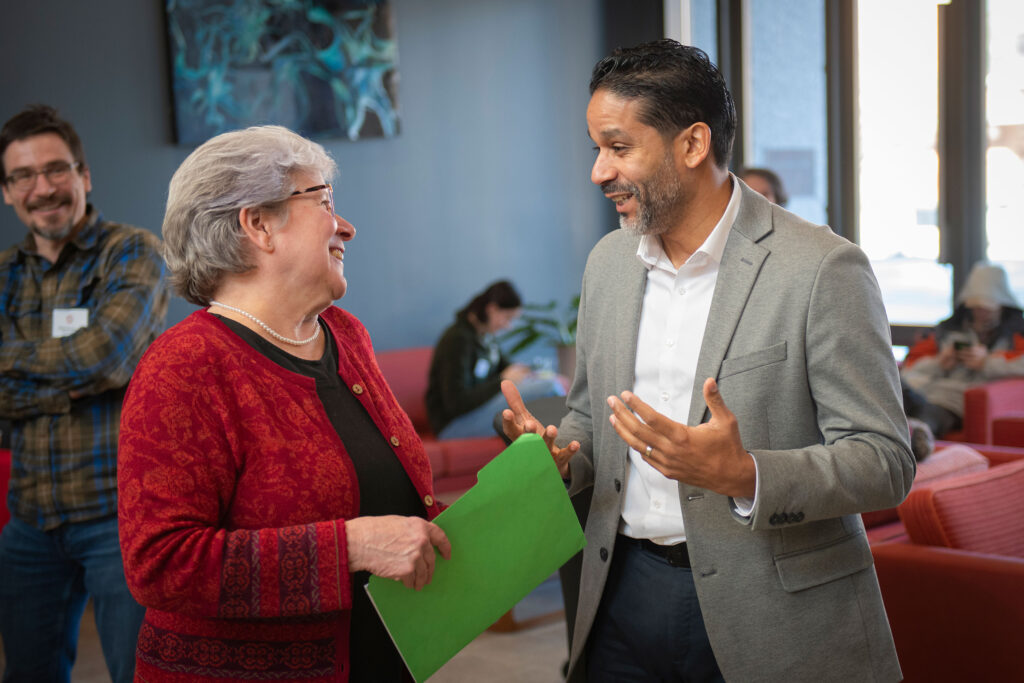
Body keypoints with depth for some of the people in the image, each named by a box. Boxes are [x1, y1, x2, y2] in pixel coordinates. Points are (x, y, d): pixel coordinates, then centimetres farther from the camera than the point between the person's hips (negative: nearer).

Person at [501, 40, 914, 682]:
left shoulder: (822, 268, -14)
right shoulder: (609, 262, 7)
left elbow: (884, 461, -14)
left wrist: (745, 476, -29)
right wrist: (556, 453, -5)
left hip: (770, 615, -5)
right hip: (626, 591, 5)